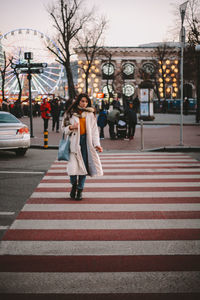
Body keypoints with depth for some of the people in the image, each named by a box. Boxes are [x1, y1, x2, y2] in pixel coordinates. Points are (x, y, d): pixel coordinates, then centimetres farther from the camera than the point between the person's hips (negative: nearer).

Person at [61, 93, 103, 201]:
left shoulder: (90, 114, 9)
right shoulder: (70, 113, 6)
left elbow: (94, 130, 7)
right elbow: (63, 128, 11)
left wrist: (97, 144, -3)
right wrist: (71, 127, -11)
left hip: (86, 142, 1)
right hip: (74, 142, -1)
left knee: (84, 166, 0)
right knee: (73, 166, -12)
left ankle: (80, 190, 13)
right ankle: (74, 185, 16)